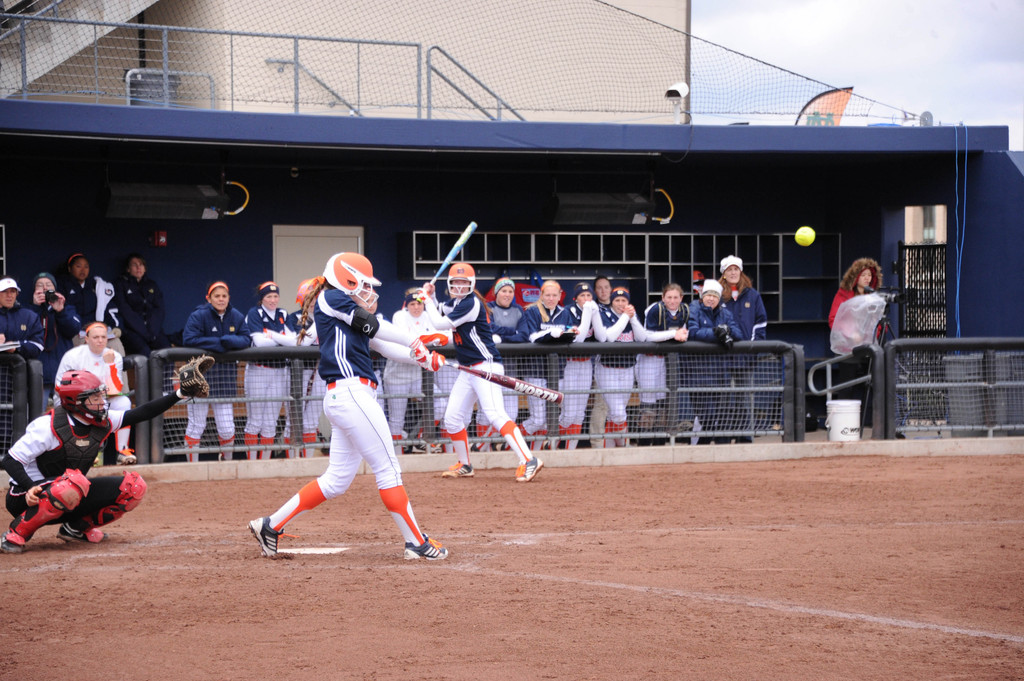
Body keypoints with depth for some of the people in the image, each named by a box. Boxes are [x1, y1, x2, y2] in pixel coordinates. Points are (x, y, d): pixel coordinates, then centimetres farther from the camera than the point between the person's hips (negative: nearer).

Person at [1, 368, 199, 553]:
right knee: (75, 482, -41)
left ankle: (76, 528, 5)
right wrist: (31, 488, -35)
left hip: (69, 498, 7)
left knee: (134, 487, -4)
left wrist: (178, 395, -10)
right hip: (32, 497, -7)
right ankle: (16, 534, -22)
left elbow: (142, 413, 0)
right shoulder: (48, 425, -20)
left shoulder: (101, 423, -1)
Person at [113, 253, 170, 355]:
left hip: (154, 330, 3)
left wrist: (152, 330, -6)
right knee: (144, 351, -35)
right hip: (131, 330, -3)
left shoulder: (152, 285, 25)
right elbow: (124, 311, 0)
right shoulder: (120, 284, 13)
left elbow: (159, 309, 13)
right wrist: (143, 332, -11)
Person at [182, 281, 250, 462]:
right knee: (196, 425, 2)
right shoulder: (198, 316, -8)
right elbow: (189, 339, -18)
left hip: (225, 371, 3)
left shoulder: (236, 317, 5)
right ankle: (193, 464, 14)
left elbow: (245, 339, 1)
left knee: (227, 427, 2)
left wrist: (230, 341, -19)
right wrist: (217, 343, -18)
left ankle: (227, 460, 28)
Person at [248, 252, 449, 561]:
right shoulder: (331, 298, -1)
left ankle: (270, 525, 14)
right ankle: (417, 543, -3)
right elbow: (373, 325, -7)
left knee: (337, 479, 11)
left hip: (343, 398, 10)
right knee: (388, 469, -6)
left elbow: (384, 346, 20)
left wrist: (422, 358, 8)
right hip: (351, 392, -10)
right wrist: (413, 341, 4)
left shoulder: (348, 314, 25)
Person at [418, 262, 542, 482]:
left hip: (486, 366, -10)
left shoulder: (471, 303, -16)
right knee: (452, 418, 11)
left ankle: (528, 461, -34)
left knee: (495, 414, -25)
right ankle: (464, 465, 28)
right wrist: (430, 296, 9)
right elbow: (439, 313, 29)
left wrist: (426, 299, -3)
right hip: (468, 370, 10)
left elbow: (440, 324, -16)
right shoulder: (455, 302, 11)